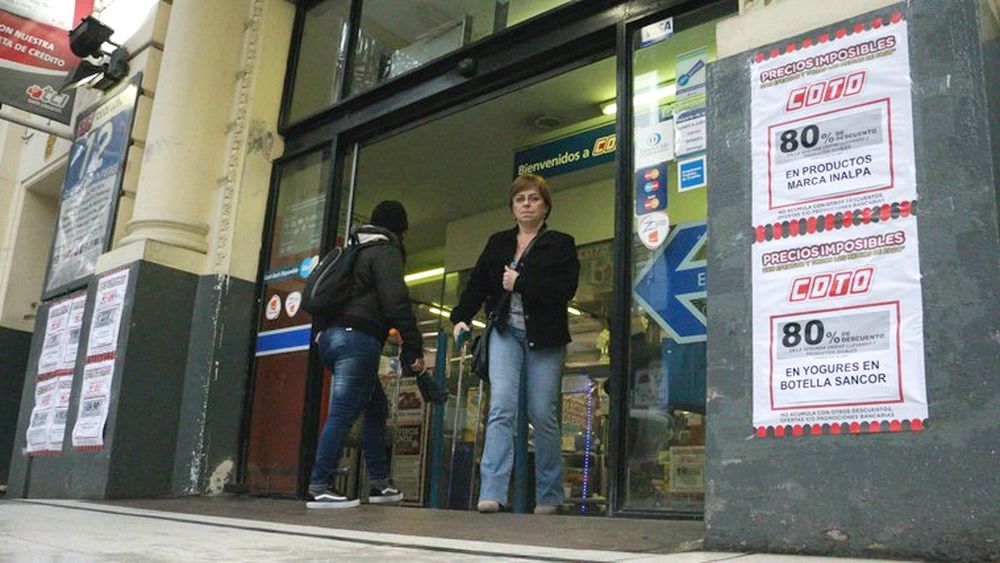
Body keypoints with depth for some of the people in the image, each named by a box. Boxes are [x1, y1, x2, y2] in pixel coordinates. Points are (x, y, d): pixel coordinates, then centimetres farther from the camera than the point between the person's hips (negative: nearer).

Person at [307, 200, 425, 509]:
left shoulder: (355, 249, 25)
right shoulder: (386, 251, -2)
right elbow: (396, 302, -13)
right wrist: (414, 347, -11)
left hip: (331, 335, 9)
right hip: (358, 337, -9)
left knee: (376, 407, 17)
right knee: (342, 414, -11)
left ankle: (379, 482, 20)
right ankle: (318, 487, -13)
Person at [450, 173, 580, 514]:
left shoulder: (561, 244, 4)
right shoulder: (498, 243, 17)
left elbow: (565, 289, -11)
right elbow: (478, 283, 13)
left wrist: (520, 282, -12)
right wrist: (461, 318, -1)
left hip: (544, 338, -2)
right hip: (506, 333, 2)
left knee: (543, 415, 1)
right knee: (501, 407, -13)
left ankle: (549, 497, 14)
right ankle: (492, 492, -17)